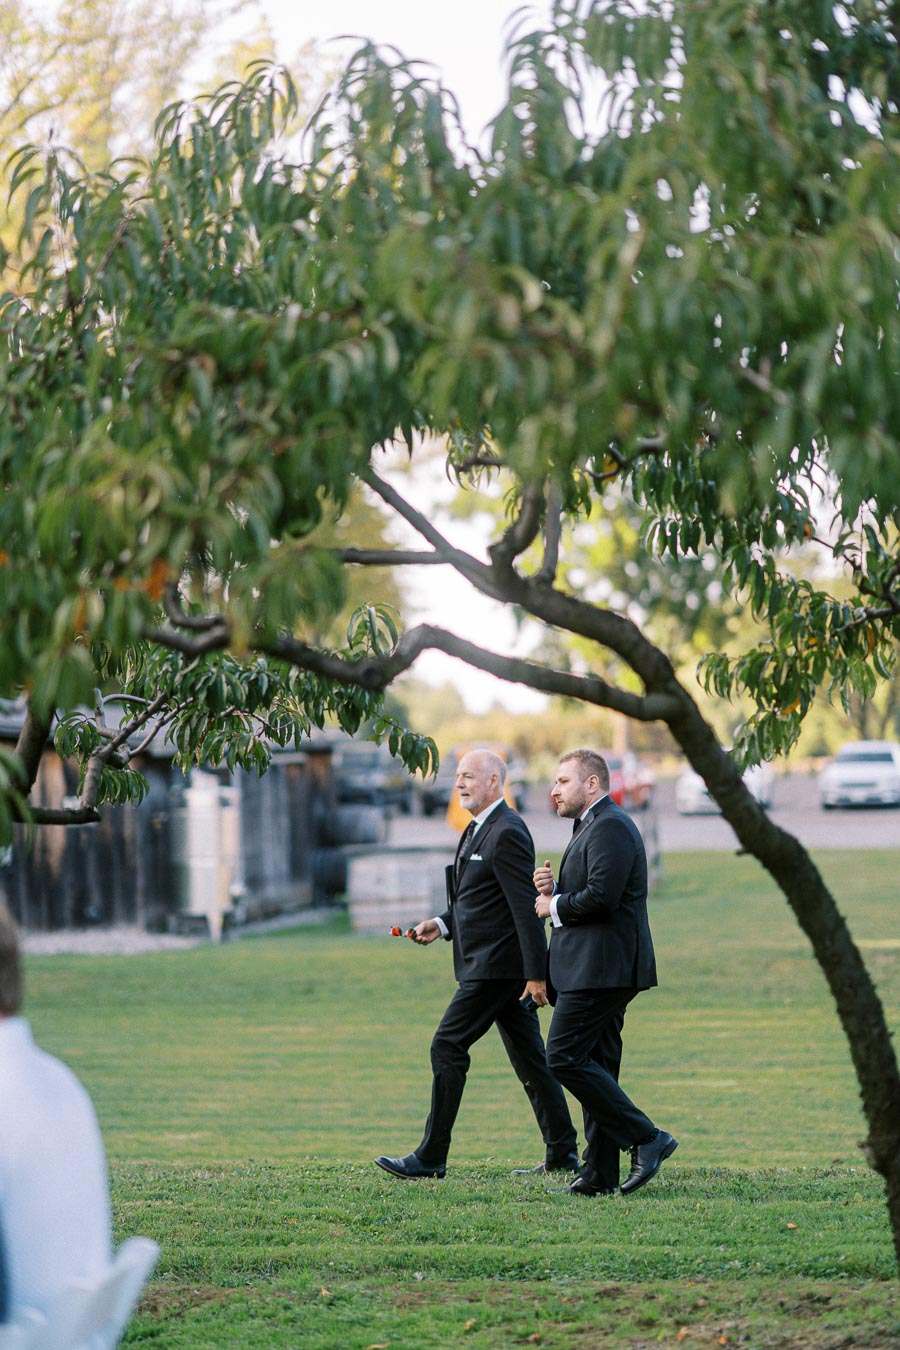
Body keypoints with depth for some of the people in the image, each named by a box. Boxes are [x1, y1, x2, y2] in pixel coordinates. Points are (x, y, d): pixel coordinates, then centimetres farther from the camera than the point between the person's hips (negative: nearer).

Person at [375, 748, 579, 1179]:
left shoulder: (507, 833, -16)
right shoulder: (479, 829, 16)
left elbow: (527, 908, -20)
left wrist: (536, 975, -22)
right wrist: (443, 924, 7)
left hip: (495, 966, -10)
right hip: (496, 965, 10)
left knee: (447, 1047, -8)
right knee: (528, 1057, 11)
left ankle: (430, 1156, -5)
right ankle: (562, 1152, 15)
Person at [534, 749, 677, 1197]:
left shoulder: (610, 827, -12)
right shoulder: (592, 827, 22)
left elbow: (602, 895, -24)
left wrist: (555, 906, -8)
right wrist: (554, 889, 2)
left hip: (600, 970, -11)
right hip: (599, 970, 11)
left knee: (564, 1057, -13)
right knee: (595, 1065, 9)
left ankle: (645, 1138, -9)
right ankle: (600, 1174, 9)